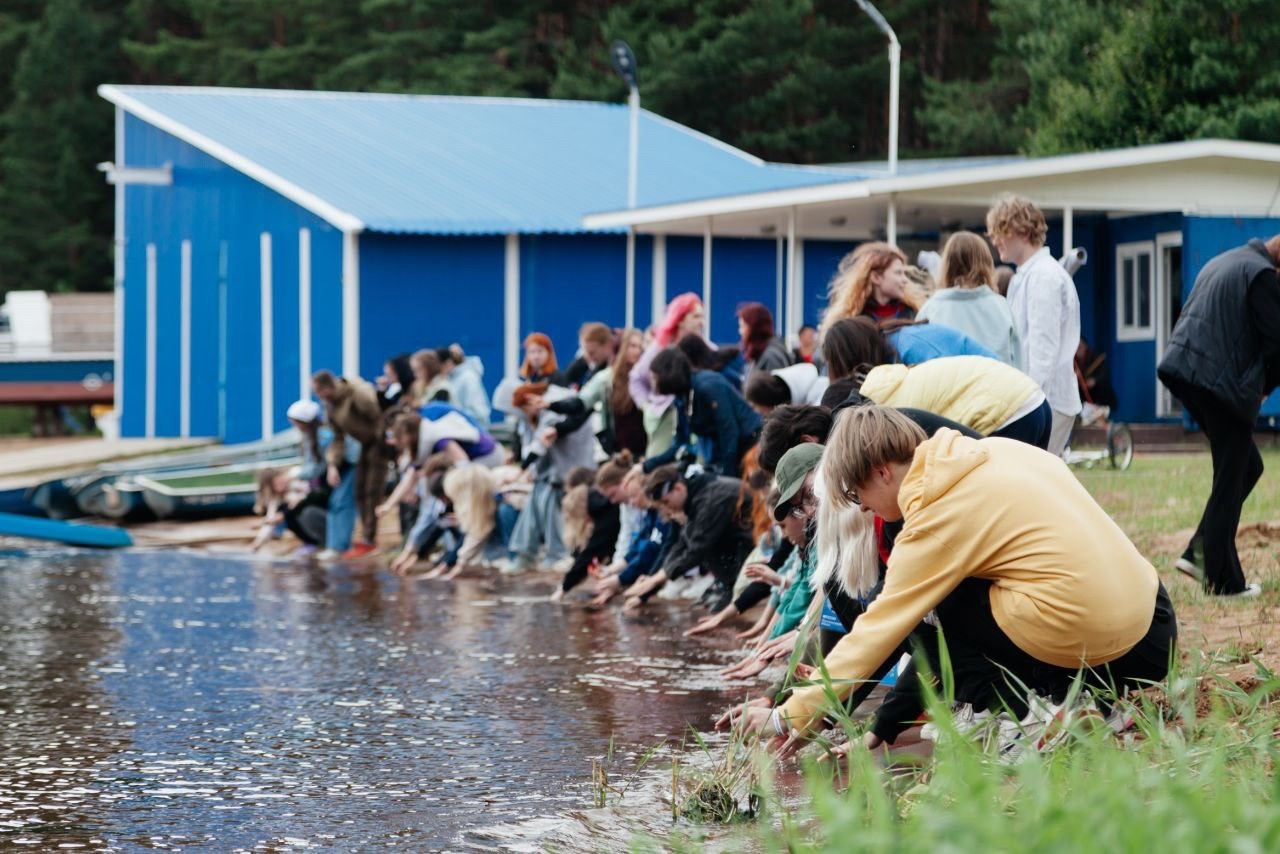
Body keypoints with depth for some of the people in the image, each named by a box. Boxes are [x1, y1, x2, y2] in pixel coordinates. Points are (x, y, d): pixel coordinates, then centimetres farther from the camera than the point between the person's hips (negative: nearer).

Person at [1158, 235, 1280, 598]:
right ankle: (1224, 581, 5)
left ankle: (1199, 553, 13)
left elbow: (1187, 320, 22)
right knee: (1229, 484, 0)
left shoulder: (1222, 262, 16)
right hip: (1226, 386, -9)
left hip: (1188, 374, 9)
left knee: (1248, 467, 17)